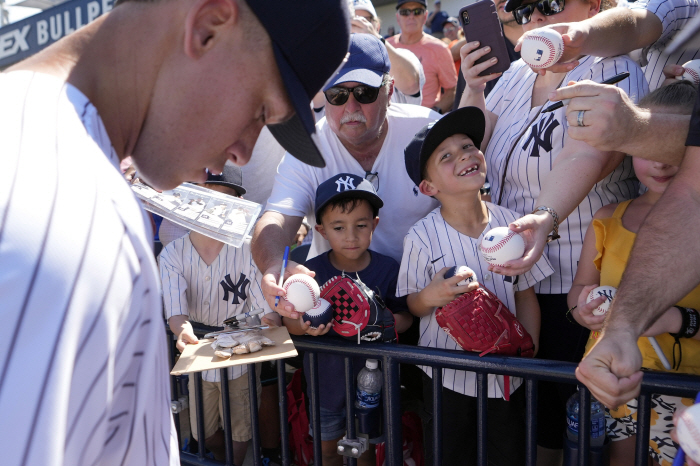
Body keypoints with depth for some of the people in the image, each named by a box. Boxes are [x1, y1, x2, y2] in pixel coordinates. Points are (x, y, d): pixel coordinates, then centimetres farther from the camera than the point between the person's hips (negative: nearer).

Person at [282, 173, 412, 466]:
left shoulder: (387, 269, -12)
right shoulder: (312, 272, -12)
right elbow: (288, 320, -9)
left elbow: (406, 317, -5)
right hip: (327, 381, 1)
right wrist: (305, 326, -30)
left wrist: (388, 322, -27)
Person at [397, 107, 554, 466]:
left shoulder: (511, 224, -8)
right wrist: (430, 297, -28)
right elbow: (411, 307, -7)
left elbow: (526, 295, 0)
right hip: (447, 376, -2)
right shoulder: (421, 237, -16)